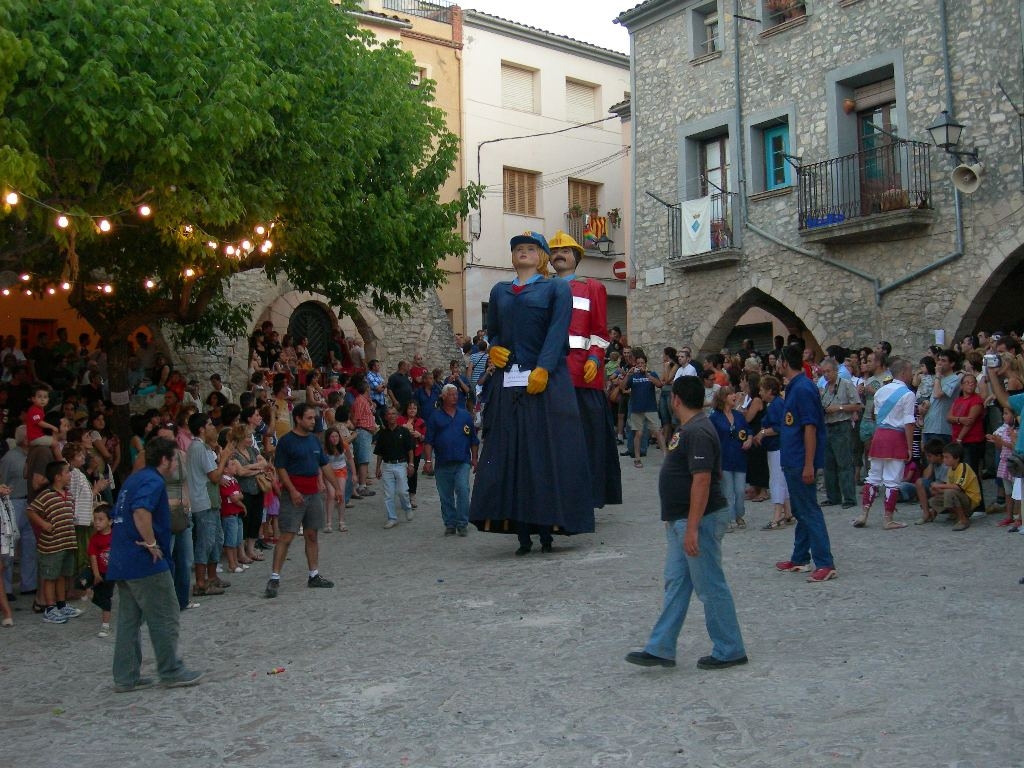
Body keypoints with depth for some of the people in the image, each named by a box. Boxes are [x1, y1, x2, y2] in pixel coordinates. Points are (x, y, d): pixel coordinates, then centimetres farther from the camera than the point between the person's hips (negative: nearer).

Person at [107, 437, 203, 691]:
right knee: (165, 618, 1)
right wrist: (151, 543, -22)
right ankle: (171, 672, 9)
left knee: (128, 620, 13)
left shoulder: (135, 478, 16)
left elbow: (123, 513, 26)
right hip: (145, 563, -10)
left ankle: (125, 677, 16)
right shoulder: (153, 481, -14)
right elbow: (141, 511, -31)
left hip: (122, 561, 10)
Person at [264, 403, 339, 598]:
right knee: (286, 537, -9)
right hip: (294, 494, -7)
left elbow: (325, 465, 18)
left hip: (314, 493, 7)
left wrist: (337, 487, 14)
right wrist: (292, 491, -20)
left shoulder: (314, 440, 12)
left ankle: (314, 576, 21)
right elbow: (280, 468, -11)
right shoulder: (286, 441, -8)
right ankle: (274, 579, -6)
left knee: (312, 535, 12)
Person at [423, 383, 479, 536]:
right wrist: (428, 460, -4)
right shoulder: (435, 416, 6)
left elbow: (474, 440, 14)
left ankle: (462, 524, -6)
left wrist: (474, 459, 9)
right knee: (445, 496, 6)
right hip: (442, 463, 0)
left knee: (462, 490, -13)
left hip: (462, 462, 0)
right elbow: (428, 441, 3)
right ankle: (450, 524, 16)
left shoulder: (465, 415, 11)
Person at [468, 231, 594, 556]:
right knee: (510, 452, 0)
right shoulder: (500, 291, 21)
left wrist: (543, 368, -17)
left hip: (546, 382, -4)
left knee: (546, 452, -5)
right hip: (508, 383, 4)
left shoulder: (556, 288, 8)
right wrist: (493, 348, 0)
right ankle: (523, 535, 4)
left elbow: (557, 331, -5)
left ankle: (546, 531, 1)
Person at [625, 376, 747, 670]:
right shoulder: (688, 429, 14)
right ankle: (661, 649, 16)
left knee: (710, 587, 0)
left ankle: (729, 651, 12)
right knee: (675, 584, 11)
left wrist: (692, 528, -26)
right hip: (682, 520, 11)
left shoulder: (698, 432, -20)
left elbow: (702, 481, -25)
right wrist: (677, 521, 24)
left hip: (699, 520, -11)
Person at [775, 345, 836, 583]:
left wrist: (809, 465, -23)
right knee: (800, 511, 16)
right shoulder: (794, 387, 13)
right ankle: (800, 560, 25)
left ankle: (825, 564, -6)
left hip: (800, 463, -10)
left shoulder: (803, 389, -17)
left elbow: (810, 428, -21)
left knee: (809, 512, -8)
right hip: (792, 462, 10)